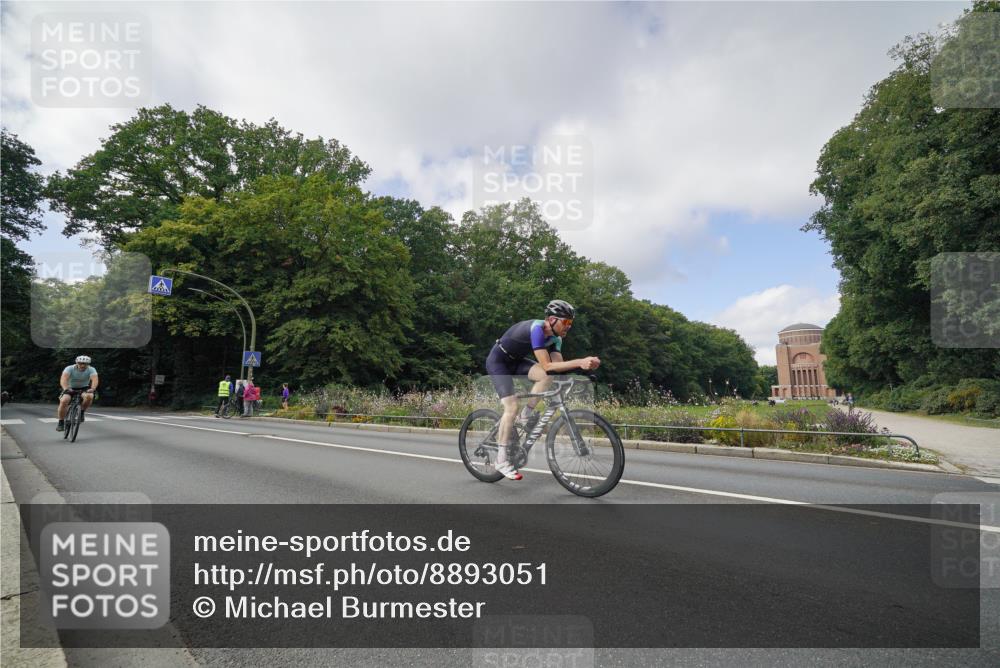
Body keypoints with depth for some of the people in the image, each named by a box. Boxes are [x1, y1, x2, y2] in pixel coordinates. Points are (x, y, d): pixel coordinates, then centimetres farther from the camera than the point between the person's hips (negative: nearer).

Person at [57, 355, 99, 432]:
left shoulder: (91, 370, -17)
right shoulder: (70, 368, -18)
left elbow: (95, 379, -34)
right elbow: (63, 379, -35)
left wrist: (92, 389, -54)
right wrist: (65, 388, -54)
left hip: (84, 389, 0)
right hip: (70, 388, 0)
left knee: (89, 396, -34)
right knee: (64, 401, -28)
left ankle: (82, 412, -7)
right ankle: (61, 422, -9)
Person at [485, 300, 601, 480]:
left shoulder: (555, 337, -6)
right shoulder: (536, 328, -32)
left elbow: (558, 365, -13)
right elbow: (547, 365, -36)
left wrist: (584, 364, -29)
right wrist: (579, 362, -42)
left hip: (516, 360, 7)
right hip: (498, 361, -7)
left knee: (548, 376, -19)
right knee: (512, 407, -17)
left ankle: (526, 415, -2)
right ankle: (501, 460, -5)